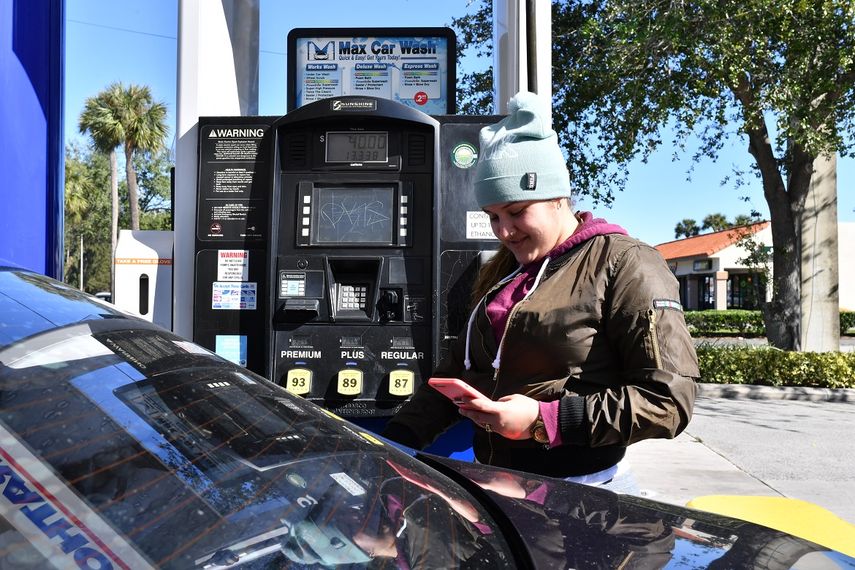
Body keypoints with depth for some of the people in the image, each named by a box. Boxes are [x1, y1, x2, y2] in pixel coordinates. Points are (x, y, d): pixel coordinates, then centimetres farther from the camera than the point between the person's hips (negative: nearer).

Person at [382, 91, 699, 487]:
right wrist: (398, 440, 7)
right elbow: (456, 371, 21)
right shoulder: (502, 275, 18)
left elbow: (668, 399, -10)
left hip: (579, 493, -5)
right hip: (494, 484, 5)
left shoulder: (624, 265, -3)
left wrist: (543, 420, -15)